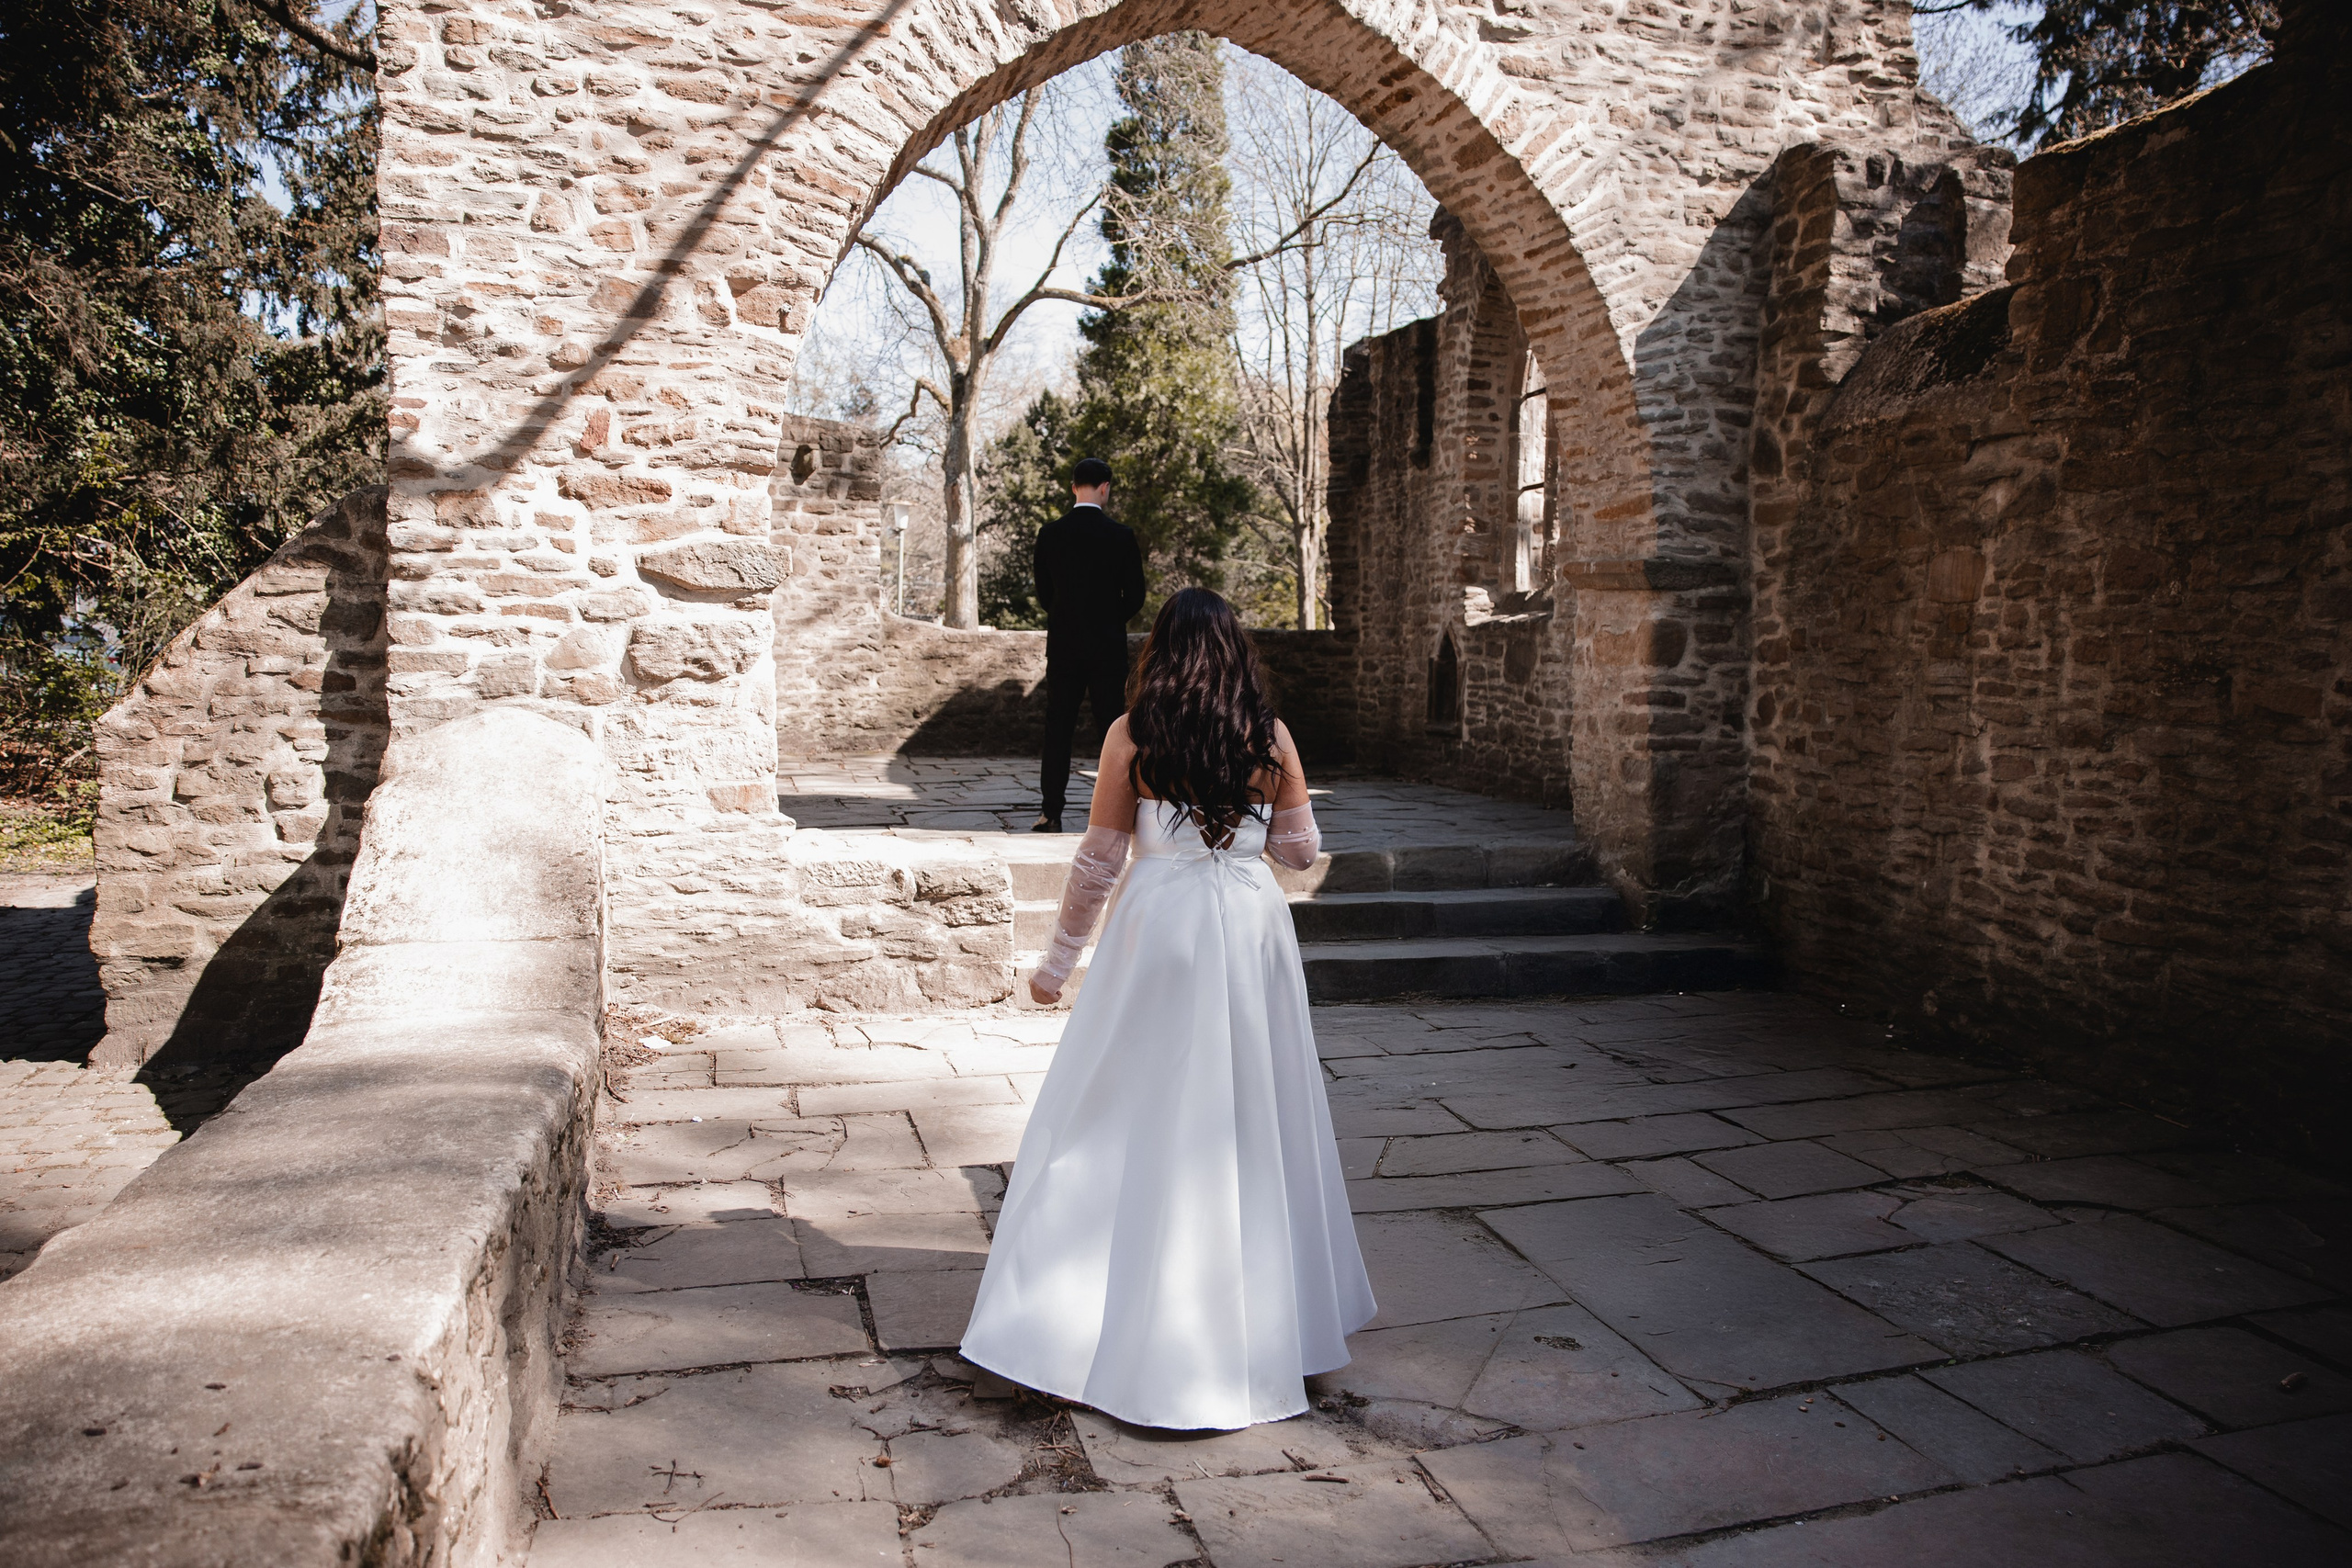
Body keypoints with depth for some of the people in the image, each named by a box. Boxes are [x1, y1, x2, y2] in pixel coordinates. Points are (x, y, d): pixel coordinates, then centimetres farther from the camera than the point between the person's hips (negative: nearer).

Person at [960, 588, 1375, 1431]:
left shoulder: (1132, 735, -6)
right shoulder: (1270, 736, 0)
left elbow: (1098, 861, -4)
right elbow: (1300, 847, 7)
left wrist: (1058, 959, 6)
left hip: (1157, 929, -2)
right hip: (1251, 929, 3)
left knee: (1133, 1122, 5)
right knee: (1251, 1119, 14)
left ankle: (1086, 1327, 11)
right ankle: (1263, 1324, 27)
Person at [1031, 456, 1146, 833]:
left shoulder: (1049, 534, -2)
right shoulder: (1121, 536, -7)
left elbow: (1043, 593, 6)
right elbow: (1135, 596, -2)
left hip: (1062, 644, 2)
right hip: (1108, 646, -1)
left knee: (1058, 728, 5)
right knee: (1112, 727, 5)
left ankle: (1051, 813, 3)